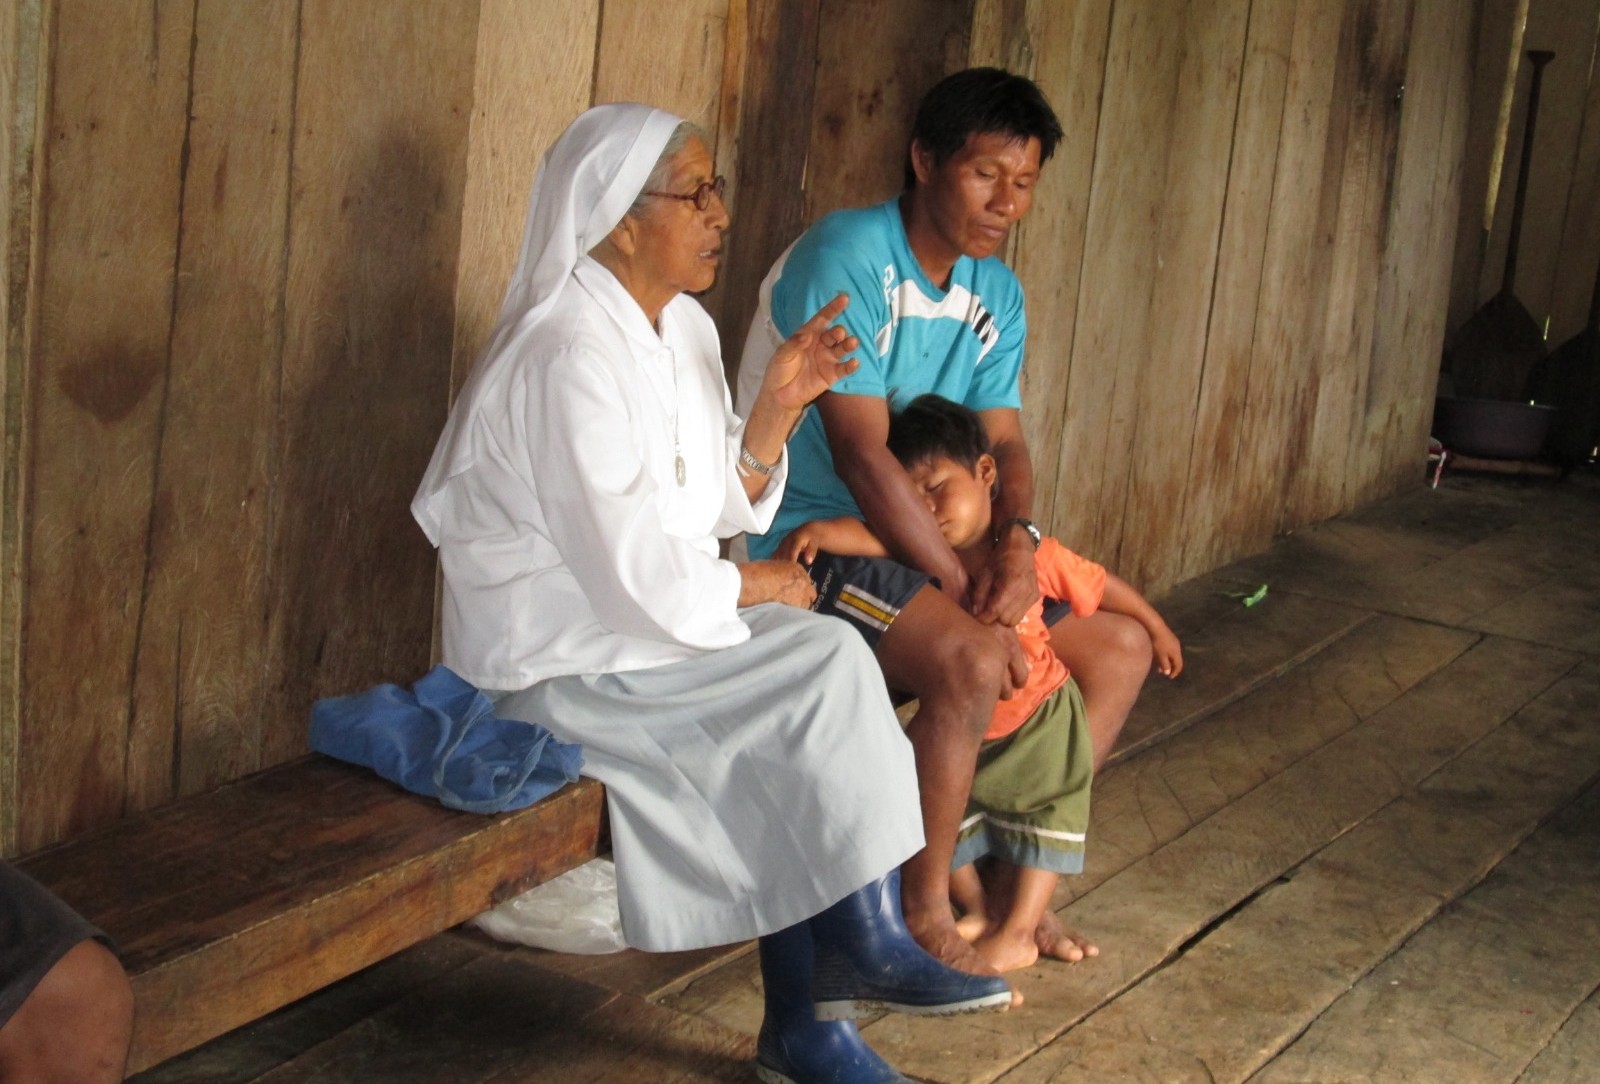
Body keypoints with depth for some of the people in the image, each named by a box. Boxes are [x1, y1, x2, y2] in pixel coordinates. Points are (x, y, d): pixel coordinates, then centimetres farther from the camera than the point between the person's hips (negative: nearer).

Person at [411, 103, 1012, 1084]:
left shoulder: (681, 327, 7)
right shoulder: (571, 357, -22)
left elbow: (717, 504, 10)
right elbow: (636, 578, -25)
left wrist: (780, 405, -5)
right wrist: (756, 587, -9)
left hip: (641, 619, 8)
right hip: (558, 660, -8)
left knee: (799, 727, -13)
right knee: (826, 669, -15)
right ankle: (867, 948, 1)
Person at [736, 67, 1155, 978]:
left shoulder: (996, 294, 9)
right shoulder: (846, 259, -18)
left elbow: (1004, 439, 4)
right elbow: (861, 455, -24)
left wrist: (1017, 540, -20)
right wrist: (972, 591, -25)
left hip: (931, 543, 9)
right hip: (810, 540, -9)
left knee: (1121, 647, 6)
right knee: (972, 660, -33)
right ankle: (923, 909, -15)